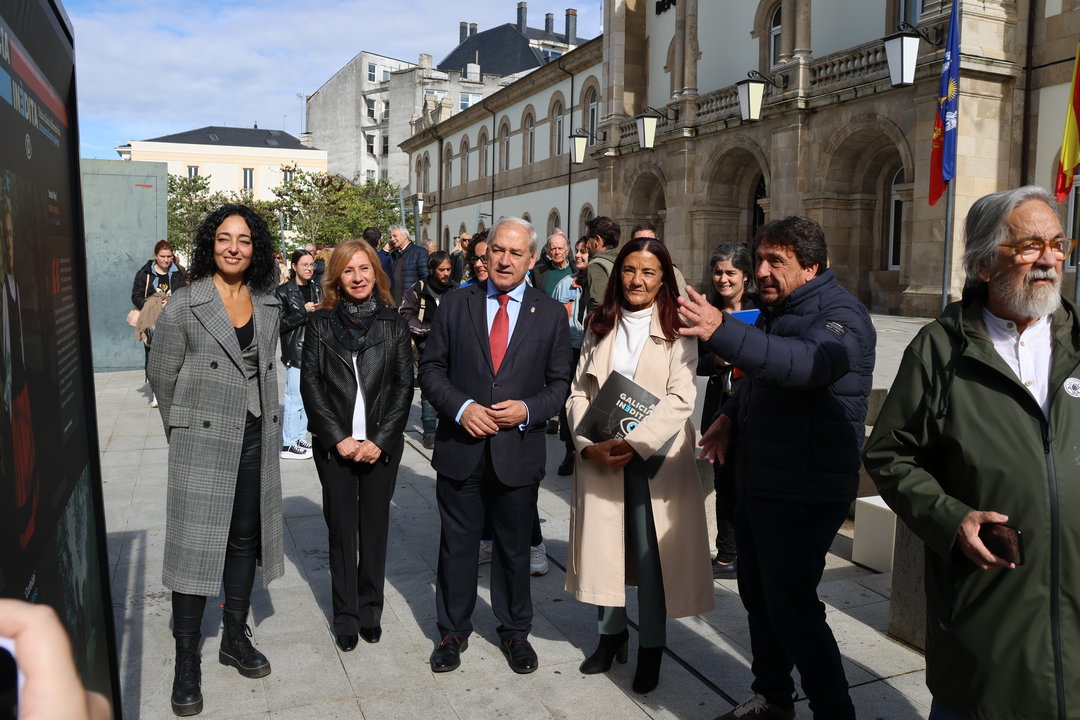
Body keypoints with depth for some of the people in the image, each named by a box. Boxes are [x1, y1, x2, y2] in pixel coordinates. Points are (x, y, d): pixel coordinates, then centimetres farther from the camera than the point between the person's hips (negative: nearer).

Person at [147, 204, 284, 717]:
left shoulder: (266, 305, 7)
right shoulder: (185, 305, -6)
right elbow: (162, 375, -1)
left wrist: (259, 421, 11)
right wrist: (186, 429, 5)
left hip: (256, 441, 5)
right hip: (202, 443, -4)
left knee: (245, 538, 12)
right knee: (195, 542, 1)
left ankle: (235, 638, 29)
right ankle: (186, 659, 14)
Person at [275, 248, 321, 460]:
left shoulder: (316, 290, 12)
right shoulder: (284, 291, -6)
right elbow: (280, 323, -12)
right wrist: (304, 311, -15)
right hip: (295, 352, -6)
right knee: (295, 398, -4)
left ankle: (300, 438, 22)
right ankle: (289, 444, 5)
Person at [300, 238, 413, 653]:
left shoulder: (393, 324, 3)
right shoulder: (321, 323, 2)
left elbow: (404, 385, 0)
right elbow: (310, 384, -1)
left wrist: (380, 440, -9)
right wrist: (338, 437, -10)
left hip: (381, 444, 1)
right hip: (335, 444, 0)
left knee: (375, 527, 8)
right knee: (341, 530, 6)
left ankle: (370, 611, 23)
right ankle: (346, 617, 18)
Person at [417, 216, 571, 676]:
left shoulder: (551, 315, 0)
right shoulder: (455, 305, 1)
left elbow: (560, 383, 3)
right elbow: (431, 368, 1)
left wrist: (528, 409, -15)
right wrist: (460, 407, -14)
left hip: (518, 452, 0)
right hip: (461, 448, 0)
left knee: (515, 549, 15)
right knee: (457, 546, 14)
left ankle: (515, 632, 36)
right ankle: (453, 632, 34)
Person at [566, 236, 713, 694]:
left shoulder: (677, 330, -2)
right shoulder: (599, 326, 9)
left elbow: (680, 399, -11)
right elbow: (579, 391, 5)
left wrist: (635, 443, -21)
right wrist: (588, 444, -10)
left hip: (654, 457, -3)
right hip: (600, 457, 3)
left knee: (652, 552, 2)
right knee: (605, 545, 10)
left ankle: (651, 648, 18)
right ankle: (611, 633, 29)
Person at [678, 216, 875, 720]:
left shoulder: (840, 315, -16)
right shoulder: (776, 311, 13)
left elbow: (808, 363, -39)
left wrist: (723, 332, -52)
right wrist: (731, 414, 5)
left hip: (804, 493, -9)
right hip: (757, 483, 9)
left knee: (792, 607, -6)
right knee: (759, 597, 18)